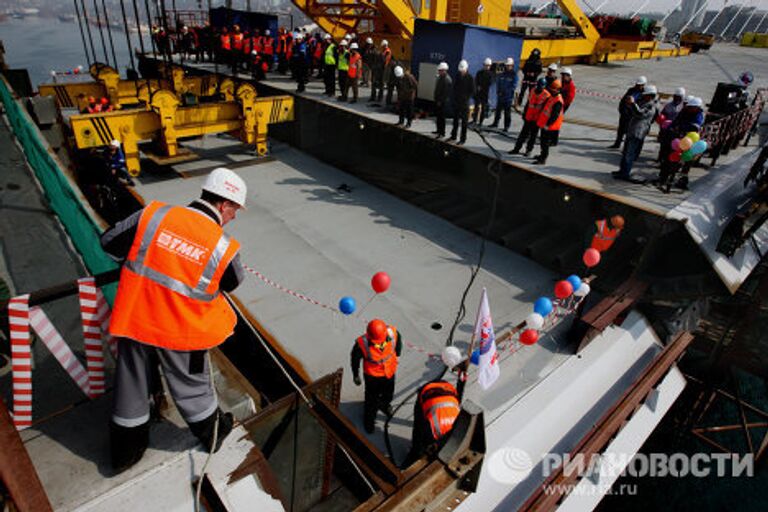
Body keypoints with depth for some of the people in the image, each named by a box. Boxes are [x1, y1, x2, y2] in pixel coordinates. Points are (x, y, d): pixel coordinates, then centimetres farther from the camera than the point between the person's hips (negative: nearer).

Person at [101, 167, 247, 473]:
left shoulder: (153, 214, -11)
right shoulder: (224, 246, -18)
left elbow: (110, 242, -1)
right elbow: (232, 283, 0)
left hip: (132, 319, 3)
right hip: (180, 332, -3)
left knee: (131, 384, 22)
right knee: (191, 384, 20)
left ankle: (125, 451, 43)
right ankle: (212, 433, 45)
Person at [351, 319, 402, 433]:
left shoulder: (393, 333, -32)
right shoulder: (362, 343, -38)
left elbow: (398, 342, -5)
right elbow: (355, 358, -16)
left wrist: (397, 355, 12)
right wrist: (356, 375, -2)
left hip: (390, 371, 3)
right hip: (372, 375, -3)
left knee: (388, 394, 31)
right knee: (372, 399, 19)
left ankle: (384, 405, 66)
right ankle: (369, 419, 51)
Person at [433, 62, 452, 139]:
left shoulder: (447, 79, -18)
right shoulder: (440, 77, 11)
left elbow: (446, 92, -21)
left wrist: (441, 101, -20)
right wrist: (436, 99, 16)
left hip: (443, 102, -9)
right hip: (438, 100, 10)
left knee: (441, 117, -5)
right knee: (437, 116, 17)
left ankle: (442, 133, 1)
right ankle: (438, 130, 30)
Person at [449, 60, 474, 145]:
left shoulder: (470, 78, -7)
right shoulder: (457, 76, 7)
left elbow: (472, 91, -6)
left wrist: (466, 97, -15)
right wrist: (454, 97, 3)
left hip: (465, 103, -5)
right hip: (456, 102, 5)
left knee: (464, 122, 0)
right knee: (455, 120, 15)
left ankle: (462, 139, 5)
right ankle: (453, 136, 26)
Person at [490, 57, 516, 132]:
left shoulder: (514, 75, -4)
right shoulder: (502, 75, 7)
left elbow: (513, 86, -9)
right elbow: (498, 83, 11)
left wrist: (505, 91, -15)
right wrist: (498, 91, -5)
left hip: (508, 97, -4)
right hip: (500, 96, 4)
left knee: (507, 112, -1)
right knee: (498, 110, 14)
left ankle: (506, 126, 5)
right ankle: (495, 123, 28)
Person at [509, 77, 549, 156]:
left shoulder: (546, 95, -11)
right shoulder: (533, 91, 4)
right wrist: (524, 113, 16)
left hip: (537, 119, -4)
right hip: (528, 117, 4)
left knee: (533, 135, 8)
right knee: (523, 133, 8)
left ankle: (529, 150, 17)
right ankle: (517, 148, 13)